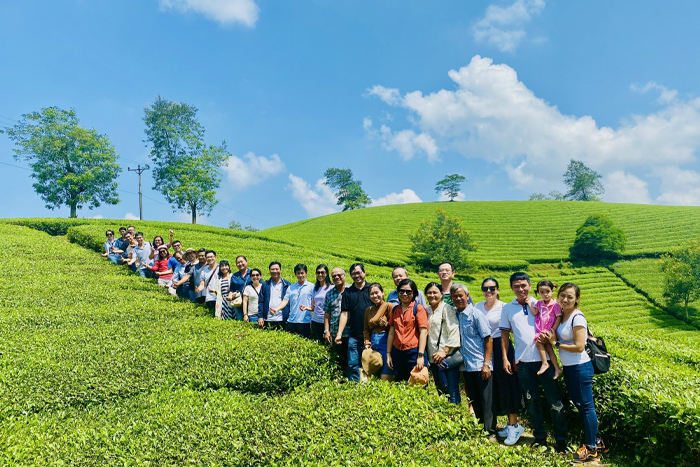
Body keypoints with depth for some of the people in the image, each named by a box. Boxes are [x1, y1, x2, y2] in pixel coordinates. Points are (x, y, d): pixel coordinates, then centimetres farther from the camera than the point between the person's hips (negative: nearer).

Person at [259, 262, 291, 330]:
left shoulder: (287, 284, 5)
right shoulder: (265, 285, 10)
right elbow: (261, 302, 8)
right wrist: (260, 316, -1)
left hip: (282, 319, -1)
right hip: (268, 319, 1)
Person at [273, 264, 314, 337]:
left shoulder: (311, 287, 2)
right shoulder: (291, 288, 13)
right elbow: (285, 301, 4)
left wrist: (307, 308, -21)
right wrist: (276, 309, -14)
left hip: (305, 322, -3)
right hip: (291, 321, 4)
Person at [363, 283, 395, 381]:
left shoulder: (389, 306, -3)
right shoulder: (368, 310, 17)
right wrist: (367, 343, 6)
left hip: (385, 340, -6)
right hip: (373, 342, 6)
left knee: (385, 377, -7)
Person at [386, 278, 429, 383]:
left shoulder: (418, 308, -4)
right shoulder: (395, 310, 11)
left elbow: (423, 332, -10)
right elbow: (391, 332, 14)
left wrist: (421, 355, -17)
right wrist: (388, 354, 12)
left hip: (413, 352, -5)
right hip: (397, 353, 5)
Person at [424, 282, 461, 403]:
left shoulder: (447, 309, -5)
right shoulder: (427, 310, 14)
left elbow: (454, 332, -12)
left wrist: (445, 351, -18)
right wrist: (425, 354, 10)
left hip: (447, 356, -6)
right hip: (433, 357, 7)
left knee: (451, 392, -8)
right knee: (440, 390, 11)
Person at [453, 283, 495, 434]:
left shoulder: (476, 314, -8)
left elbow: (488, 339, -10)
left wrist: (486, 364, -14)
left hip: (480, 366, -6)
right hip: (467, 366, 6)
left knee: (486, 401, 0)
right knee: (474, 401, 14)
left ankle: (489, 432, 8)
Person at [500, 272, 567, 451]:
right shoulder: (507, 309, 6)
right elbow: (505, 334, 8)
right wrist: (505, 358, 2)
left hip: (545, 359, -1)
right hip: (523, 362, 1)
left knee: (554, 400, 2)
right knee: (531, 401, 10)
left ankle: (561, 438, 15)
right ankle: (540, 437, 23)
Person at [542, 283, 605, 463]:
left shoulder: (577, 317, -19)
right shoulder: (561, 314, 5)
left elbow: (579, 346, -23)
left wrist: (556, 344, -14)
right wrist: (549, 338, -6)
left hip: (580, 368, -9)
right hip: (568, 368, 9)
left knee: (586, 406, 4)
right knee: (580, 405, 19)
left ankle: (592, 448, 18)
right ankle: (596, 441, 34)